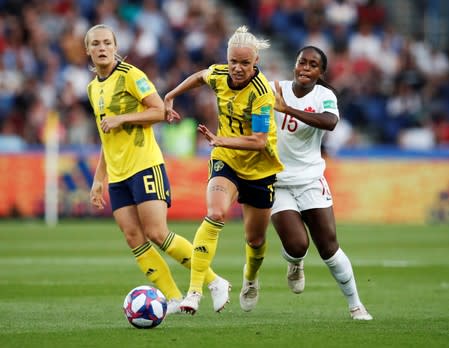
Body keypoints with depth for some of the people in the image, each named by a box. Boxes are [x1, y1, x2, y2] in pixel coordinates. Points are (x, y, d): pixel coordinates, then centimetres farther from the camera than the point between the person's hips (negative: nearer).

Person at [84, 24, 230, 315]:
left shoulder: (130, 75, -6)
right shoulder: (93, 87, 17)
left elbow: (159, 111, -11)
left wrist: (121, 118, -17)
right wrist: (99, 179, 23)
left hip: (145, 165, -7)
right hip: (117, 175, 7)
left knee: (157, 234, -14)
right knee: (134, 239, -3)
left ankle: (215, 282, -1)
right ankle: (174, 299, 1)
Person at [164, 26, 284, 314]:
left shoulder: (262, 93, -26)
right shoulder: (219, 75, -9)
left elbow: (259, 141, -30)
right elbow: (200, 76, 17)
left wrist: (220, 140, -38)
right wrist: (171, 96, 22)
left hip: (260, 169, -2)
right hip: (225, 161, 2)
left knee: (255, 238, 12)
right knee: (216, 215, -27)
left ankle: (251, 279, 50)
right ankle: (195, 292, -30)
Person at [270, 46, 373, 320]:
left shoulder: (325, 96, -8)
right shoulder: (273, 90, -3)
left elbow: (330, 122, -31)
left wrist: (287, 109, -36)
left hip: (310, 181, 0)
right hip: (277, 182, 0)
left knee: (329, 248, -2)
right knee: (296, 245, -16)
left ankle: (355, 304, 14)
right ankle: (295, 264, 22)